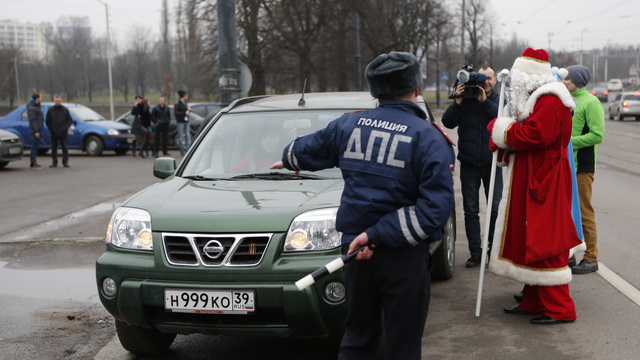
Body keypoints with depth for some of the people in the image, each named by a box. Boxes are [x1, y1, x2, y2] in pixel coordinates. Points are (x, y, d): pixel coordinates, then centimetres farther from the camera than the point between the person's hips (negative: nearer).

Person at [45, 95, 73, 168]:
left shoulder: (65, 110, 4)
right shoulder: (50, 110, 5)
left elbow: (70, 120, 5)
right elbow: (47, 121, 8)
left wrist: (65, 128, -7)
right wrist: (51, 129, -4)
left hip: (63, 133, -1)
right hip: (54, 133, 1)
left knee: (64, 148, 0)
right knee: (54, 148, 3)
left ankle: (65, 162, 5)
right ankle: (54, 162, 9)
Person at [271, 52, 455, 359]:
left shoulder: (349, 124, 3)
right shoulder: (430, 139, -9)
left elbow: (306, 150, 20)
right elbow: (435, 207, -20)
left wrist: (287, 160, 43)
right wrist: (376, 235, -18)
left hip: (354, 246, 4)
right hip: (404, 257, -4)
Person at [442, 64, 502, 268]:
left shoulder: (498, 100, 3)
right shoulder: (465, 99, 3)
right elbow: (448, 122, -7)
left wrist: (485, 101, -24)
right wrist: (458, 101, -18)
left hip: (492, 163, 0)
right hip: (469, 164, 1)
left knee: (495, 209, 0)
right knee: (471, 211, 3)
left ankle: (494, 250, 11)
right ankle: (475, 253, 10)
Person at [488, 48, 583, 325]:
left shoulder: (550, 102, -16)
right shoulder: (534, 99, 19)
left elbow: (535, 135, -28)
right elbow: (521, 131, 20)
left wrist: (505, 132, -12)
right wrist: (501, 128, -3)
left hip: (543, 185, -11)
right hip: (528, 181, 11)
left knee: (543, 244, -8)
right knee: (528, 241, 13)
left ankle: (559, 309, -2)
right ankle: (533, 302, 22)